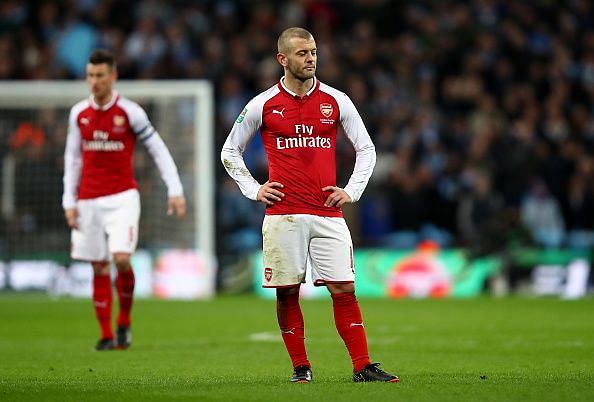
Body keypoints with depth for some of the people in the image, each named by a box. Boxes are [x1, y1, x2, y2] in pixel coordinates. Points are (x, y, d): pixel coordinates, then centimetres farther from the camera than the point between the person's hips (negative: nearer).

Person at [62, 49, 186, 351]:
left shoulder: (130, 112, -4)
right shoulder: (78, 114, 6)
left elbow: (158, 150, 0)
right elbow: (72, 159, 12)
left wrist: (175, 191, -6)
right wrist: (69, 201, 6)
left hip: (123, 197, -3)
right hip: (89, 200, 3)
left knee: (121, 258, -18)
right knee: (99, 268, 4)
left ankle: (124, 322, 3)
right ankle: (106, 335, 10)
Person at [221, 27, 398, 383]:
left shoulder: (336, 101, 6)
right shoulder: (263, 105, 3)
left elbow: (366, 149, 14)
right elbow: (230, 151, 13)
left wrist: (352, 191, 5)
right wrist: (253, 189, 4)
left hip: (328, 214, 1)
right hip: (282, 214, 0)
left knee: (344, 289, -5)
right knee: (287, 293, 1)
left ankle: (362, 367, -3)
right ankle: (301, 367, 10)